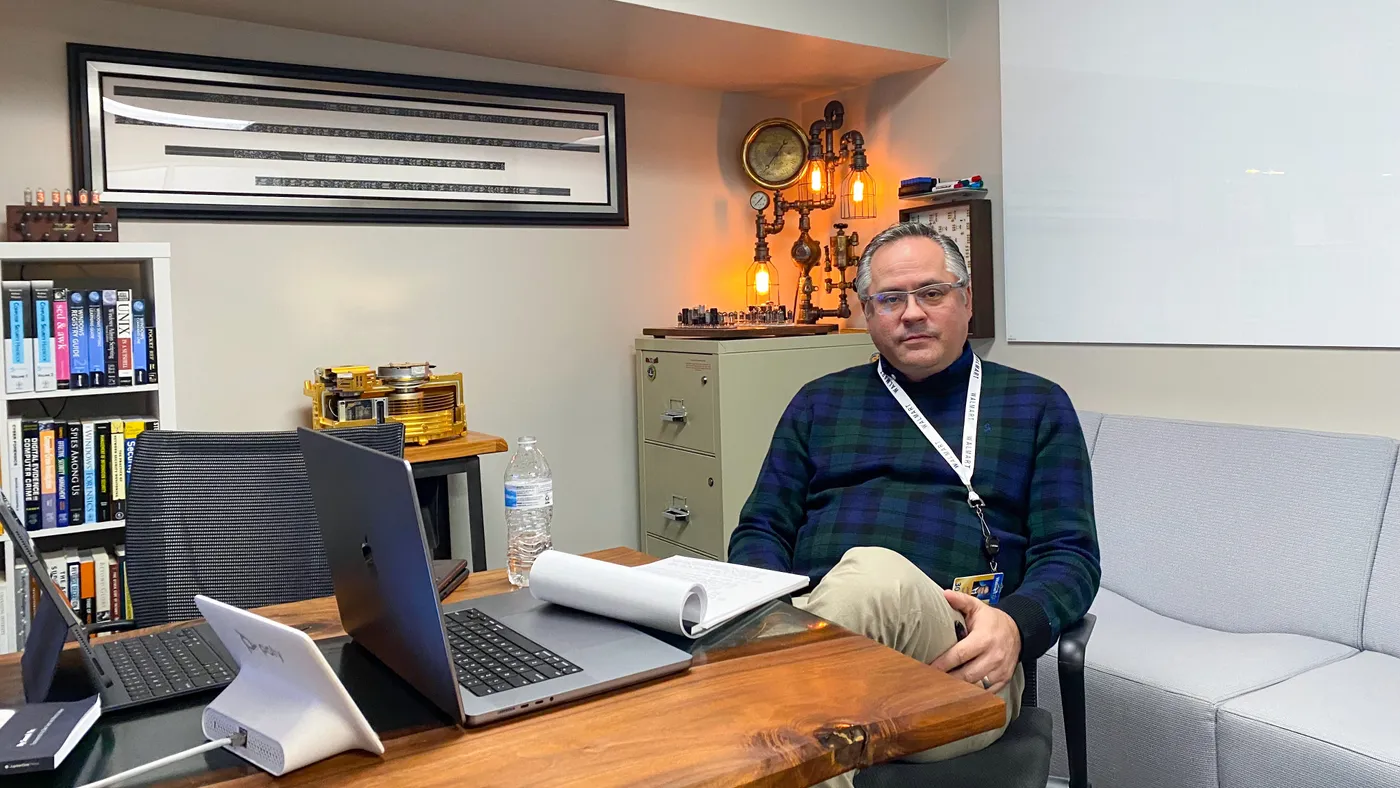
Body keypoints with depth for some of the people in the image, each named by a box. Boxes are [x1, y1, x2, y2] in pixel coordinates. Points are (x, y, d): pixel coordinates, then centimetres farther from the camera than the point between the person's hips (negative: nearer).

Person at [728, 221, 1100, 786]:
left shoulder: (1036, 406, 18)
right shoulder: (821, 402, 24)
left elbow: (1071, 554, 9)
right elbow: (760, 531, 18)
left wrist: (1016, 625, -14)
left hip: (956, 661, 0)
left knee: (875, 573, -36)